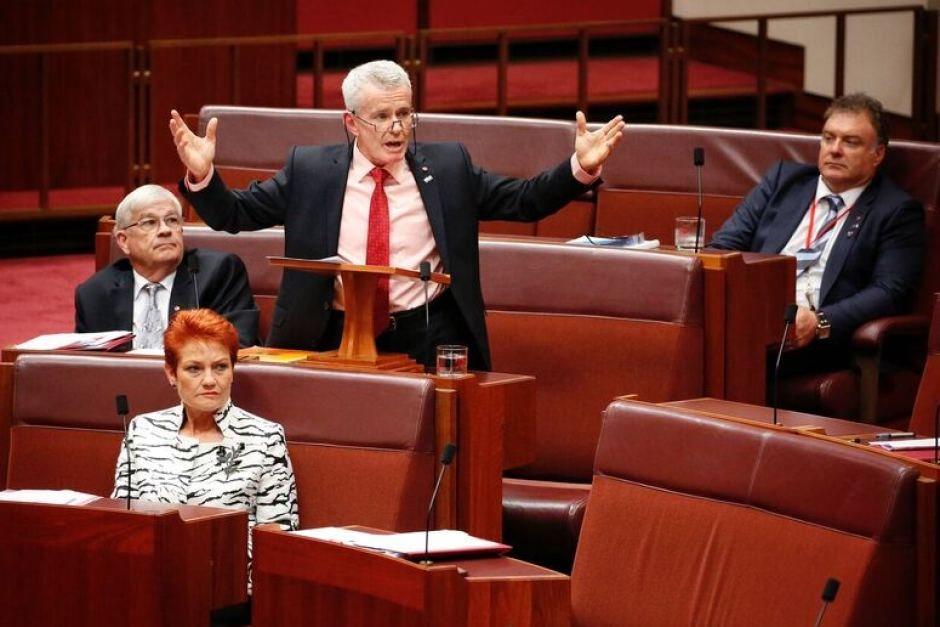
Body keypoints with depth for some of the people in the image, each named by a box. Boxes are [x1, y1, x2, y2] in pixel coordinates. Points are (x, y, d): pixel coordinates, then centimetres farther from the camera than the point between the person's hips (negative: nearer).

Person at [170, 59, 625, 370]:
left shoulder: (448, 166, 8)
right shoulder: (309, 169, 5)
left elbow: (526, 200, 7)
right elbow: (234, 215, 6)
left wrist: (580, 168, -9)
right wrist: (202, 175, -14)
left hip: (427, 338, 0)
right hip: (335, 338, 0)